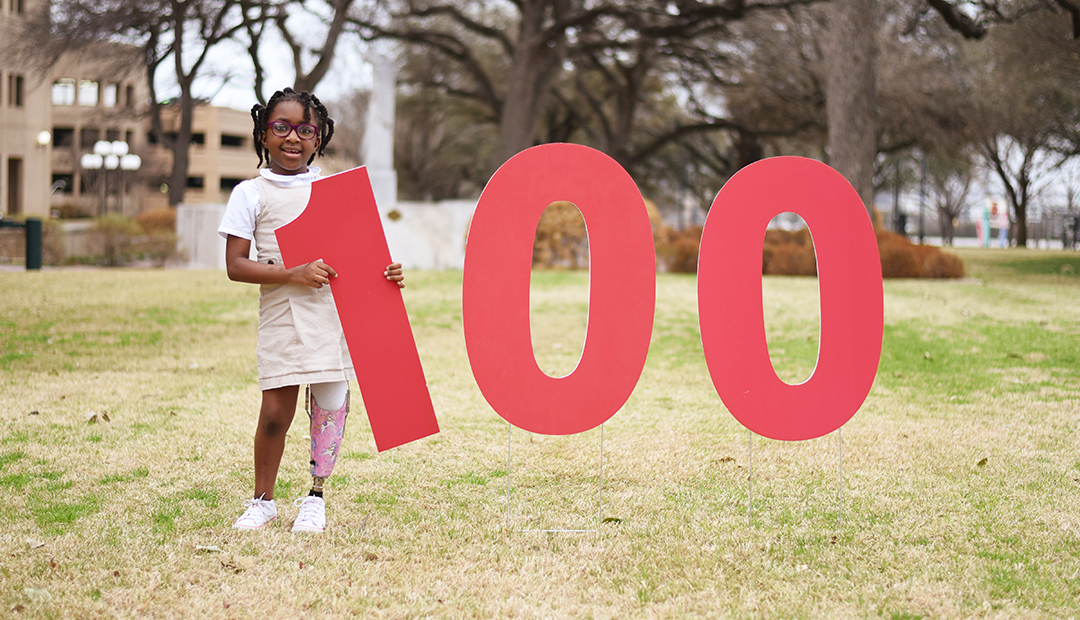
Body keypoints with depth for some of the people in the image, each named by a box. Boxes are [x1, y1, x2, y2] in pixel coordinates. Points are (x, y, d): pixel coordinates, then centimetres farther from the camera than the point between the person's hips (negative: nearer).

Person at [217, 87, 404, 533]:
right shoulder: (250, 194, 3)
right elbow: (235, 266, -3)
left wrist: (384, 272, -3)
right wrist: (294, 274, -14)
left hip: (336, 312, 3)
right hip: (282, 315, -3)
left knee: (331, 404, 4)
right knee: (275, 411, -4)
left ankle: (316, 497, 21)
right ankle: (263, 499, 16)